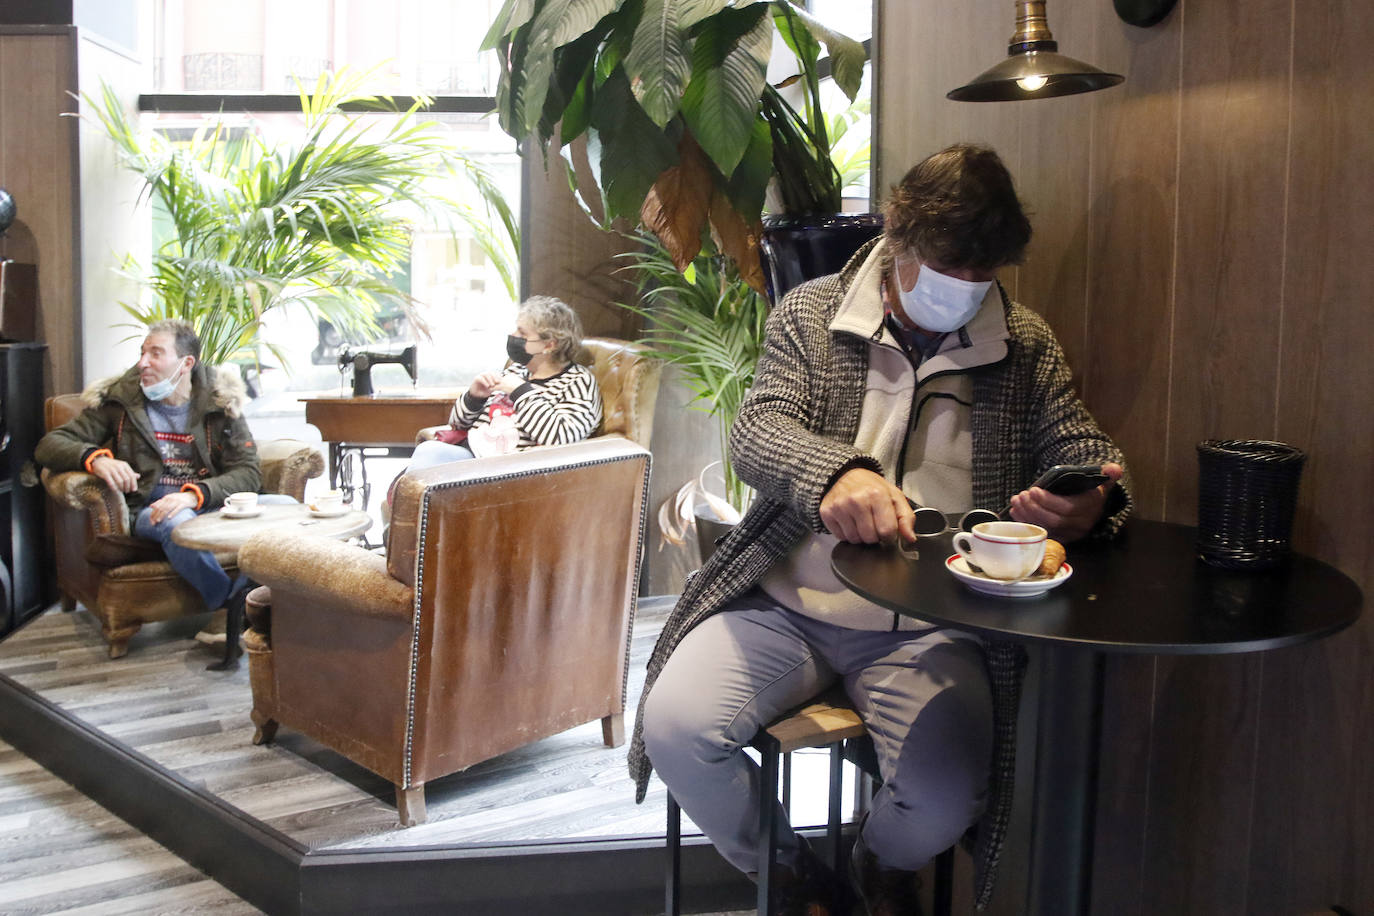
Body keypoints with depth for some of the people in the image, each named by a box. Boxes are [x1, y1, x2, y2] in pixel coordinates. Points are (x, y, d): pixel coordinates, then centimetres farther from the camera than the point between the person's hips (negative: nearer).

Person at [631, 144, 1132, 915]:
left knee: (947, 799, -23)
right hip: (786, 605, 0)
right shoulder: (812, 313, 2)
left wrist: (1090, 503, -22)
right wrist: (836, 473, -35)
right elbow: (757, 432, -10)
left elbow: (1085, 448, 5)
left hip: (929, 628, 0)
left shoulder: (1027, 345, 7)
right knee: (675, 726, -22)